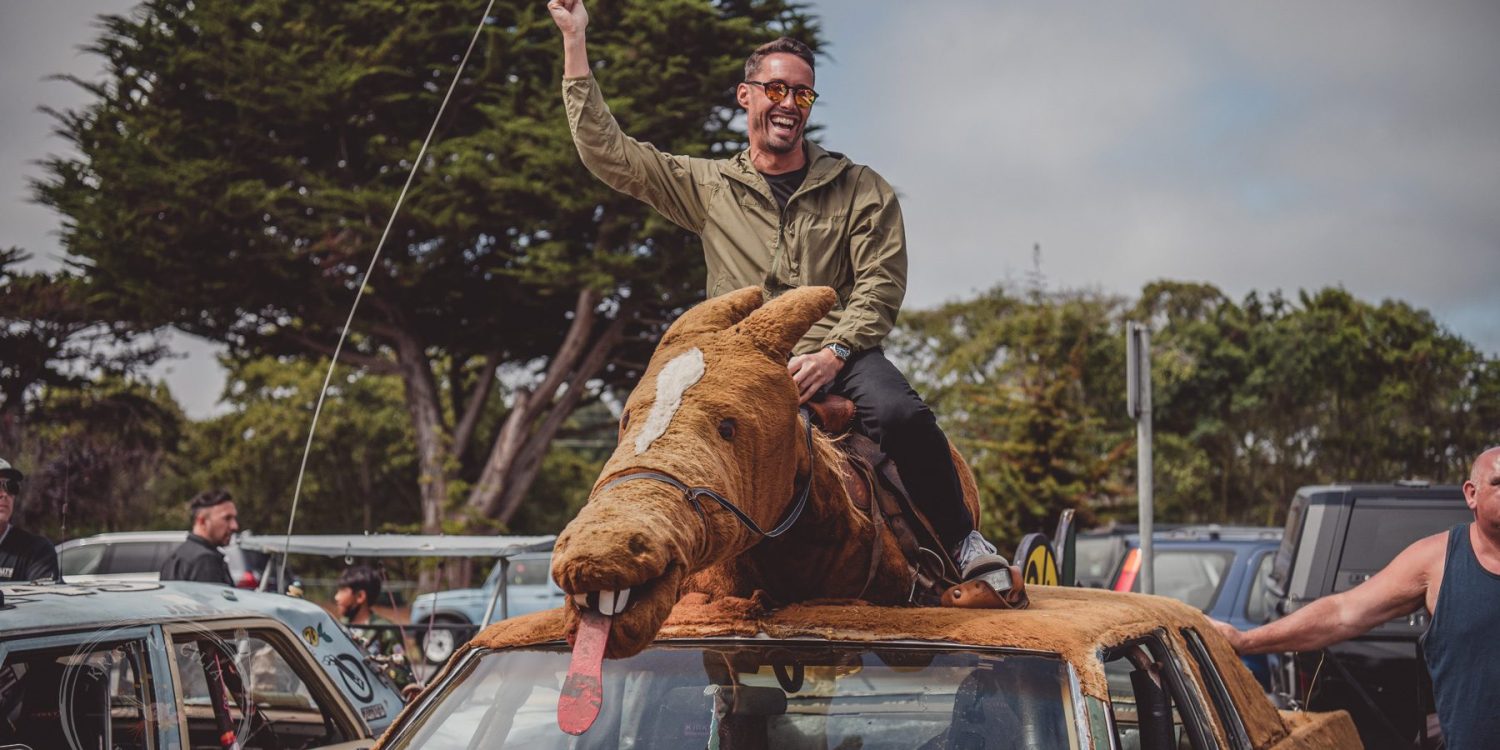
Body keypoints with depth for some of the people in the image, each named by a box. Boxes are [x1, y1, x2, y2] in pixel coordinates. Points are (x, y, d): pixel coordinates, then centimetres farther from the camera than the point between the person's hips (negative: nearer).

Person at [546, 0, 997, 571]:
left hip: (838, 358, -1)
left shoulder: (861, 189, 11)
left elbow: (881, 285, 2)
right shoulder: (708, 187, 14)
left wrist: (833, 353, -15)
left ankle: (962, 542, -12)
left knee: (900, 415, -31)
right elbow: (606, 152, 11)